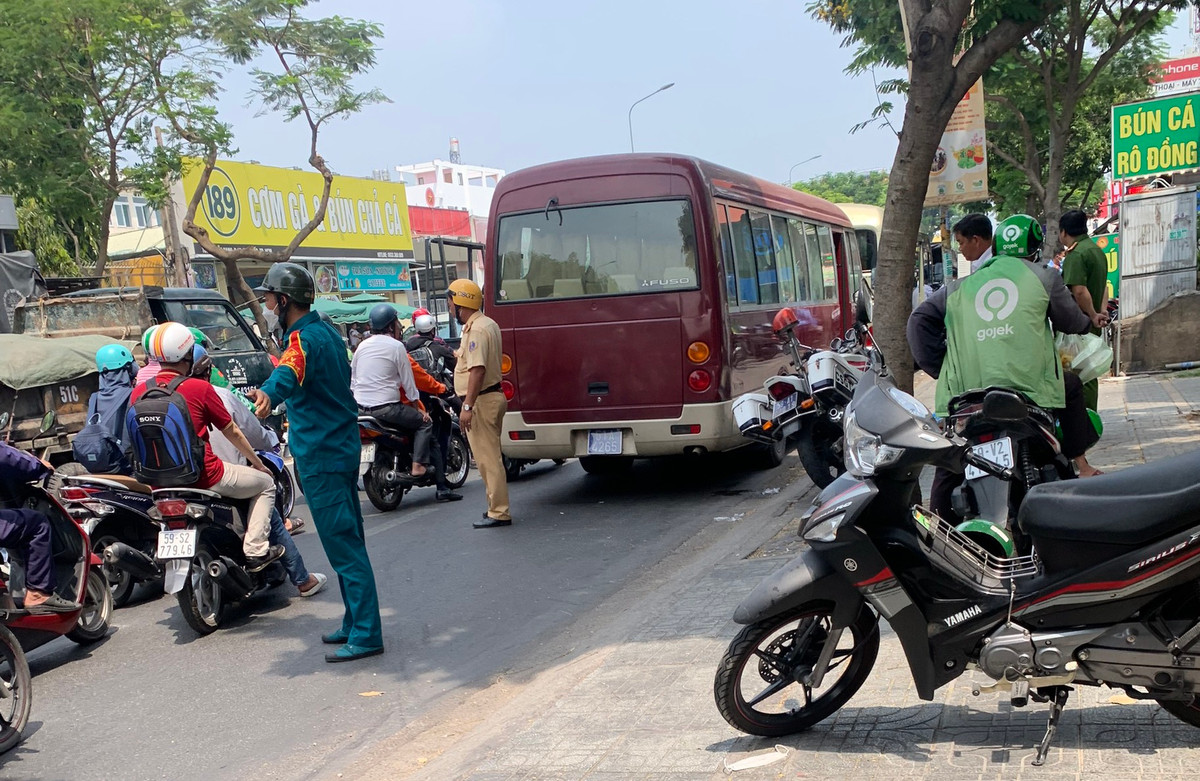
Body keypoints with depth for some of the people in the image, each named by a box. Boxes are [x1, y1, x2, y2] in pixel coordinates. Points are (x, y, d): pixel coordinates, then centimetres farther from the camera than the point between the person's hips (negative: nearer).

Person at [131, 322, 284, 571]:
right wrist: (259, 464, 15)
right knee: (265, 483, 15)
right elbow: (232, 432, 0)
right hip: (203, 476, -6)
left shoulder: (138, 392, 1)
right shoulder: (199, 388, -10)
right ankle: (255, 550, 4)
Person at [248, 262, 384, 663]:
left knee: (342, 544, -7)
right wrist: (282, 369, 56)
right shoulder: (327, 332, 14)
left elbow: (290, 373, -42)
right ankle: (356, 623, 27)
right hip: (341, 446, 10)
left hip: (320, 454, -10)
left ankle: (366, 635, -5)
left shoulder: (304, 338, -18)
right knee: (348, 540, 16)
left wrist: (268, 393, -62)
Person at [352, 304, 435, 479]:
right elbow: (408, 381, -3)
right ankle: (418, 465, -5)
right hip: (386, 408, -7)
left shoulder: (362, 346, 10)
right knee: (425, 422, 7)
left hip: (360, 406, 7)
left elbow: (352, 379, 15)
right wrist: (418, 407, 7)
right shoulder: (396, 346, -7)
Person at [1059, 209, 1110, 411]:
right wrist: (1102, 312, 6)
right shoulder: (1097, 250, 16)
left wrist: (1093, 315, -16)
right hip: (1093, 325, 10)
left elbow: (1079, 290, -25)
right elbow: (1104, 286, 18)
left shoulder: (1076, 254, -16)